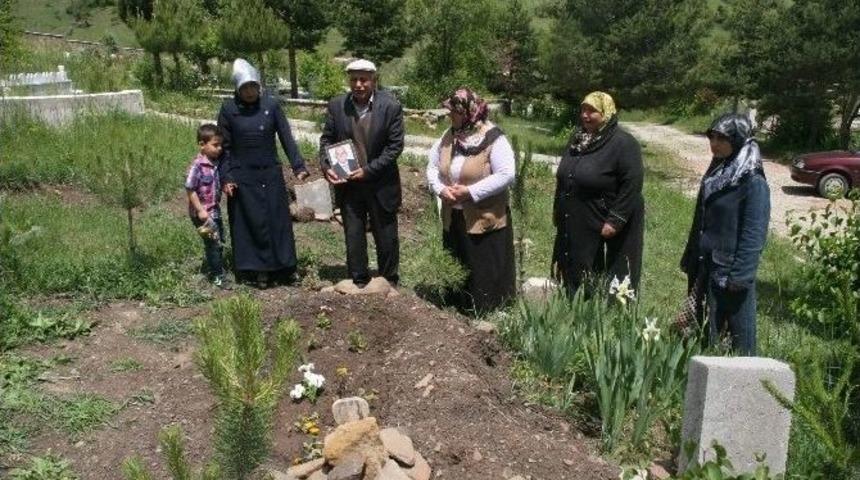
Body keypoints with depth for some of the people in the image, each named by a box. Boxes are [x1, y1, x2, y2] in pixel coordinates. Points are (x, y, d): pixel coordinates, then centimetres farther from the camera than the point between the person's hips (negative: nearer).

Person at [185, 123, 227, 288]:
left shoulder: (217, 162, 1)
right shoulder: (197, 165, -20)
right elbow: (190, 189, -18)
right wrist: (200, 210, -19)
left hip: (215, 210, 7)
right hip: (202, 212, -7)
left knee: (219, 240, 17)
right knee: (213, 242, -2)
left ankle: (214, 267, 36)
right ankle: (217, 275, 10)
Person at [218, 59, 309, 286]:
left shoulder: (271, 105, -2)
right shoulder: (229, 108, -4)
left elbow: (286, 138, -2)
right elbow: (225, 147, 0)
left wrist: (299, 167, -9)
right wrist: (226, 178, -7)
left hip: (271, 174, 1)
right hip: (243, 177, -1)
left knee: (277, 220, 5)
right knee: (250, 223, 4)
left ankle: (281, 267, 18)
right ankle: (257, 269, 17)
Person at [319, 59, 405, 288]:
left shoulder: (391, 107, -10)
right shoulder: (336, 106, -2)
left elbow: (395, 146, -11)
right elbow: (326, 139, 5)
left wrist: (368, 170, -17)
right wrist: (327, 167, -12)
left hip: (380, 185, -2)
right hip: (347, 183, 2)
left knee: (386, 237, 10)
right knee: (353, 237, 11)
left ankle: (389, 284, 29)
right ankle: (359, 283, 26)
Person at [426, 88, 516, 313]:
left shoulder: (494, 139, -16)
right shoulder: (449, 136, 4)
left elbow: (506, 175, -22)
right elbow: (432, 165, 8)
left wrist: (471, 191, -23)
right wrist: (440, 188, -12)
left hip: (484, 218, -6)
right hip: (454, 217, 7)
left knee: (484, 267, 3)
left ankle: (487, 309, 17)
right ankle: (459, 303, 35)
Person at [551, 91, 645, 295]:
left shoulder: (624, 144, -15)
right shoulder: (577, 137, 9)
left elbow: (632, 185, -19)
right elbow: (563, 177, 18)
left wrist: (615, 220, -22)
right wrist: (557, 209, 18)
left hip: (603, 228, -7)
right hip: (574, 226, 7)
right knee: (574, 279, 15)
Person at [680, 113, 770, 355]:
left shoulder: (753, 182, -14)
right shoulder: (715, 172, 9)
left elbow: (754, 235, -16)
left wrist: (739, 276, -18)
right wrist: (690, 260, 15)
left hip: (728, 272, -8)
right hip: (704, 268, 8)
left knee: (738, 333, 4)